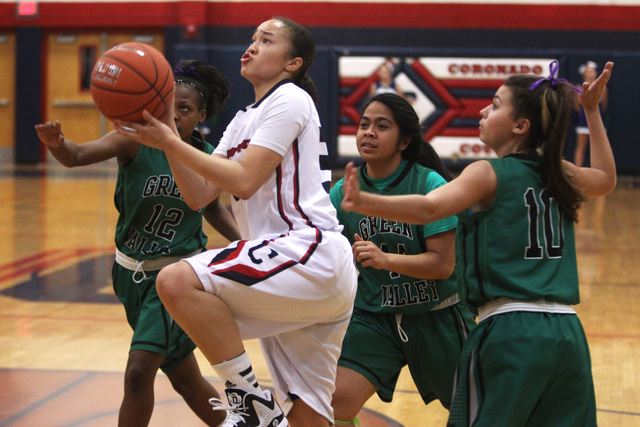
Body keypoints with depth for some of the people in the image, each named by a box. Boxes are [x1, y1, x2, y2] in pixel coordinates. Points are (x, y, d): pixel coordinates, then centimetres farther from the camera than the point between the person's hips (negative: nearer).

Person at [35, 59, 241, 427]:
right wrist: (56, 143, -51)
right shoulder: (137, 141, -14)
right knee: (184, 377, 15)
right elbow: (77, 155, -29)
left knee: (139, 371, -17)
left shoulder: (209, 160, -6)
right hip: (132, 272, 2)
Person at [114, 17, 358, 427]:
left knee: (176, 281, -24)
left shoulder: (290, 98, -2)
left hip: (312, 253, -9)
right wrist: (166, 137, 3)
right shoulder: (244, 120, 24)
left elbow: (244, 181, -13)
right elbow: (199, 194, 15)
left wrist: (172, 142, -11)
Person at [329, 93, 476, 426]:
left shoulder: (429, 184, -16)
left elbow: (443, 264, -21)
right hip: (372, 318, 2)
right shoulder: (342, 191, -4)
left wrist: (385, 259, -34)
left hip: (435, 317, -2)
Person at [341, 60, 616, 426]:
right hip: (568, 334, 6)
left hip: (509, 331, -6)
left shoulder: (489, 174, -3)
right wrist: (593, 111, 39)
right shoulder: (559, 173, 14)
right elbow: (606, 180, 37)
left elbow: (429, 208, -21)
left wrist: (360, 202, -33)